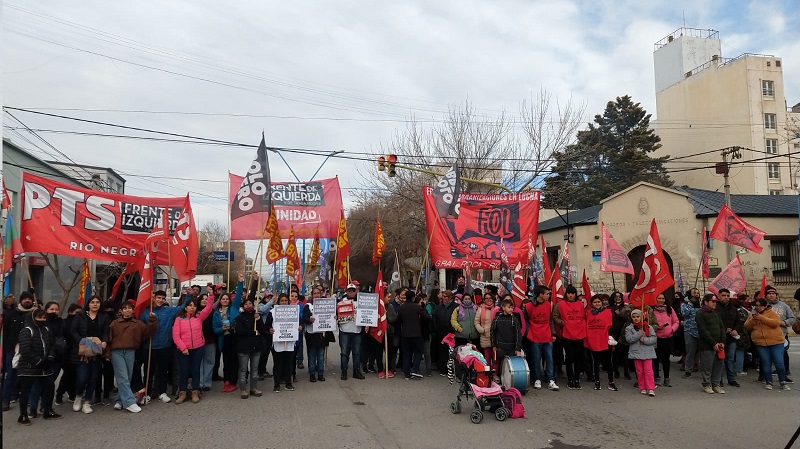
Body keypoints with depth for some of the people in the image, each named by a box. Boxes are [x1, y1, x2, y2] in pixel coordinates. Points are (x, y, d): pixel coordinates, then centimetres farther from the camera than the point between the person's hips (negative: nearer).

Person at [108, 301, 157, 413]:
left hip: (130, 353, 3)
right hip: (117, 352, -2)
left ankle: (120, 401, 16)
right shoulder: (114, 323, 11)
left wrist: (152, 321, -7)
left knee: (127, 378, 5)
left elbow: (147, 331, 4)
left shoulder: (138, 324, 14)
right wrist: (107, 353, 1)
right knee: (123, 378, -10)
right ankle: (129, 402, -16)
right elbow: (109, 338, 8)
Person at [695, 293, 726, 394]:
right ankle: (707, 385, 10)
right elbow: (703, 331, -13)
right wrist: (713, 343, -15)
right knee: (707, 367, -2)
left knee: (719, 366, 8)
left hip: (718, 346, 7)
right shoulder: (700, 315, -6)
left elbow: (722, 328, 13)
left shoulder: (715, 314, 17)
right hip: (707, 346, -7)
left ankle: (716, 384, 18)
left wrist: (722, 342, 0)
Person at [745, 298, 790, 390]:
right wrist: (752, 320, -12)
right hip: (760, 344, 3)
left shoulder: (771, 313, -1)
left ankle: (783, 382, 13)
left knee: (779, 363, -1)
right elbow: (747, 327, 6)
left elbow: (776, 323, -17)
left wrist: (762, 318, -21)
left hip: (775, 342, -3)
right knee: (766, 363, 5)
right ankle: (768, 382, 16)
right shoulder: (753, 315, 11)